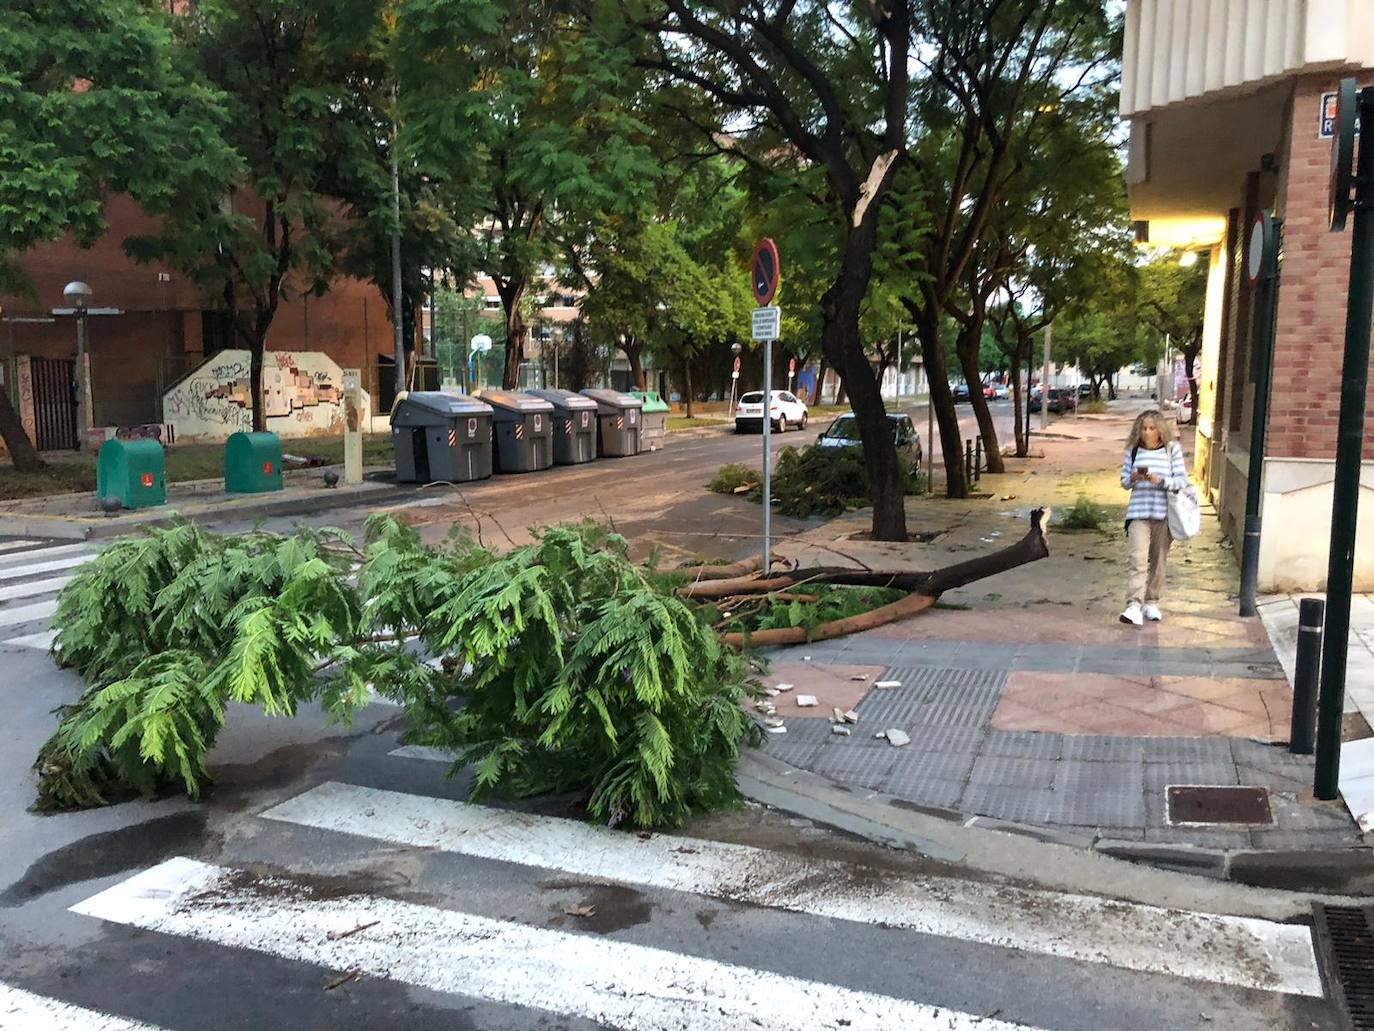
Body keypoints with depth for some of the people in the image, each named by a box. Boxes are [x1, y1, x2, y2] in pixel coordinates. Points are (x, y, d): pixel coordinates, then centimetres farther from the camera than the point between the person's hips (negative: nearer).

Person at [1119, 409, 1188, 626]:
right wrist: (1133, 479, -12)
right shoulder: (1133, 451, 6)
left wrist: (1160, 480, -19)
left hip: (1163, 513, 0)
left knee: (1159, 560, 9)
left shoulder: (1172, 449, 1)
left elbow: (1182, 480, -3)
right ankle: (1134, 607, -19)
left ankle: (1152, 602, 24)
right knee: (1138, 559, -12)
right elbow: (1124, 482, 11)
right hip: (1138, 512, 0)